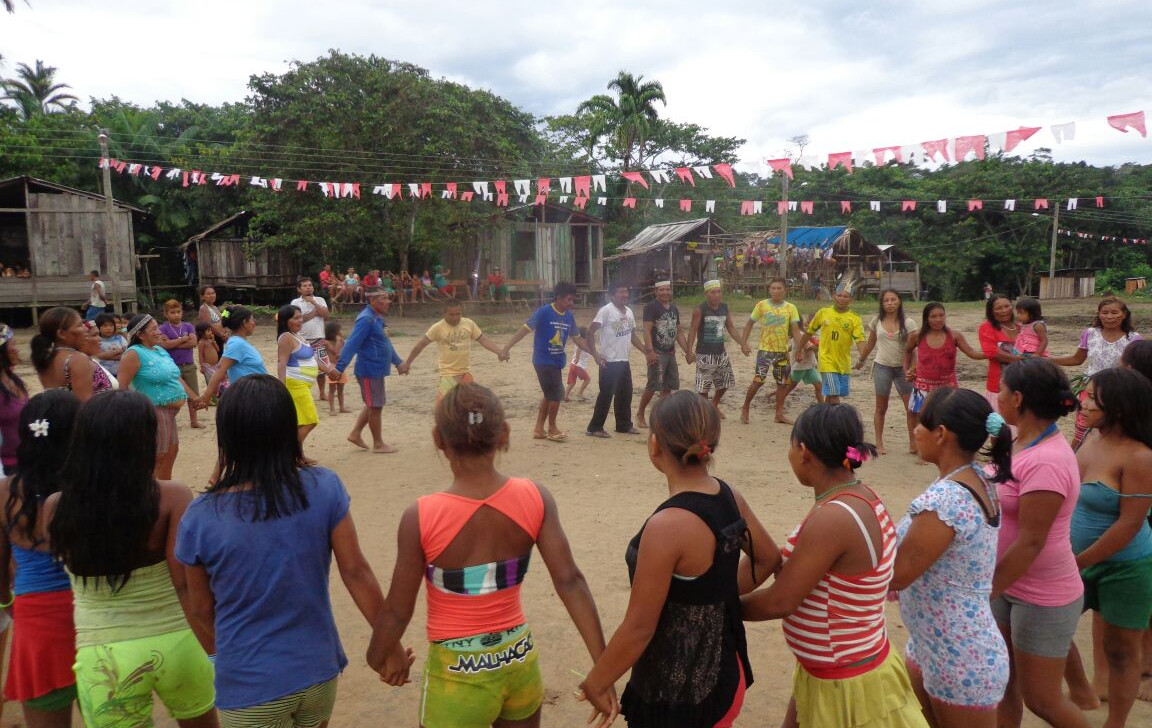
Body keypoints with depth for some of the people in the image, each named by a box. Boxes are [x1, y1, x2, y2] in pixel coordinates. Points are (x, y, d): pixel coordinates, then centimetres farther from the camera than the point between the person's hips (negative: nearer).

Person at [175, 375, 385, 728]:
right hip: (319, 671, 2)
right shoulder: (324, 488, -16)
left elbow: (201, 609, -3)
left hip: (250, 687, -2)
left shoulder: (200, 518, -16)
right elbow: (356, 572, -11)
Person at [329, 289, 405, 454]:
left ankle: (355, 434, 26)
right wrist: (339, 368, -32)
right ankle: (378, 444, 12)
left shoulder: (377, 319, 12)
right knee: (375, 406, 1)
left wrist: (398, 362, 31)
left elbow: (385, 343, 24)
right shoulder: (366, 319, -19)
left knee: (373, 405, 18)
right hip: (370, 370, -10)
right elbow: (351, 344, -26)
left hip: (377, 370, 10)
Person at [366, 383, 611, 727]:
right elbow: (569, 581, -14)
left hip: (457, 674, -3)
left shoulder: (421, 517, -21)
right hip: (519, 661, 3)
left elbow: (398, 609, -12)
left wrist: (378, 658, 8)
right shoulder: (535, 499, -14)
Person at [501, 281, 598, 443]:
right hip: (543, 361, -7)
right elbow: (525, 329, -17)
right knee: (557, 394, -5)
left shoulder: (569, 316, 5)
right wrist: (507, 347, -24)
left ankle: (539, 429, 25)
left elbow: (577, 339, 14)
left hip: (556, 362, 7)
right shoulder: (544, 312, -15)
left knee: (549, 395, 13)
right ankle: (552, 429, 13)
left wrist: (595, 354, 11)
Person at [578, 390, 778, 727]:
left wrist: (595, 683, -9)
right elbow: (768, 559, 11)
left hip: (676, 694, -7)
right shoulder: (729, 497, -6)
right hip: (723, 673, 7)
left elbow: (639, 627, -23)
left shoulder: (667, 526, -29)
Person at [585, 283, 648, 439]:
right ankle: (594, 428, 4)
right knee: (606, 395, -5)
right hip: (609, 362, -8)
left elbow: (633, 335, 21)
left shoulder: (629, 312, 11)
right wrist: (595, 355, -21)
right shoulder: (606, 310, -13)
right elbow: (591, 332, -16)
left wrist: (647, 352, 14)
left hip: (624, 361, 8)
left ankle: (624, 425, 28)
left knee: (625, 394, 15)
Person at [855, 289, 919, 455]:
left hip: (902, 368, -1)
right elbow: (870, 343, 14)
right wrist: (861, 360, 22)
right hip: (882, 367, 1)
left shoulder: (908, 323, -7)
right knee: (881, 407, 9)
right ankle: (879, 443, 17)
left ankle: (913, 443, 8)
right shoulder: (877, 321, 0)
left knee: (911, 407, -3)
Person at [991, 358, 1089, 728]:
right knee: (1003, 684, 18)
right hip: (1009, 585, 8)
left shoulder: (1046, 462, -28)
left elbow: (1030, 543, -26)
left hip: (1043, 599, -8)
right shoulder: (1023, 442, 0)